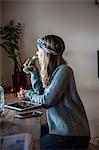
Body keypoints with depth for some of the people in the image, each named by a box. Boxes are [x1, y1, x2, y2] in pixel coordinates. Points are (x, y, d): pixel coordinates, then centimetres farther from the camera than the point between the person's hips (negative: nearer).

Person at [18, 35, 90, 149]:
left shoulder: (63, 70, -20)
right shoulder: (52, 71, 8)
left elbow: (46, 101, -21)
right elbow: (41, 91, 9)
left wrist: (29, 94, -3)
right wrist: (34, 71, 5)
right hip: (59, 126, 8)